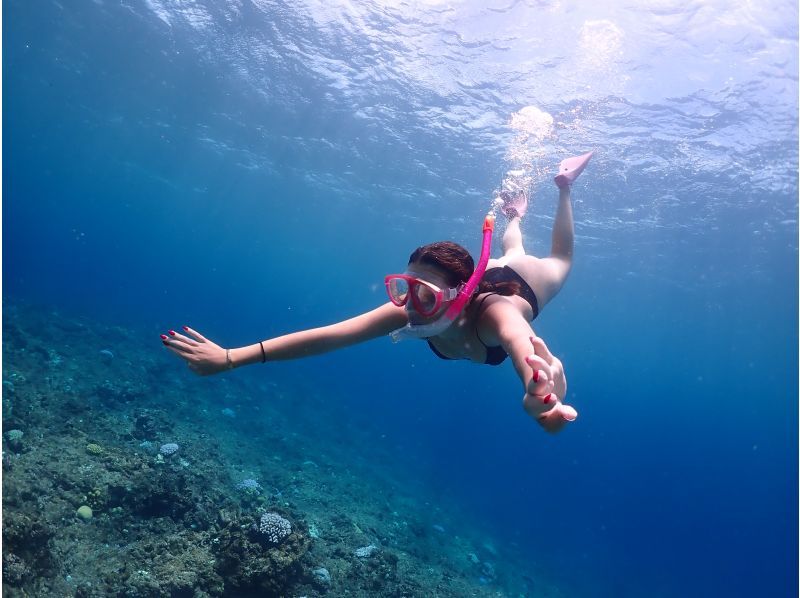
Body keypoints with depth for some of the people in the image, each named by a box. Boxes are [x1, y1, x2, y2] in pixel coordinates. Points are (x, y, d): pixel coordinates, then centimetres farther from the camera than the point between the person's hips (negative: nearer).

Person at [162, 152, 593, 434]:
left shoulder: (493, 313, -52)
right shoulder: (412, 310, -43)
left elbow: (526, 345, -75)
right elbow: (333, 334, -53)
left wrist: (543, 396, -99)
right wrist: (231, 357, -62)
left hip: (528, 279, -2)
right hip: (492, 272, 3)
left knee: (559, 258, 33)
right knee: (511, 252, 39)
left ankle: (563, 185, 48)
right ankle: (515, 214, 66)